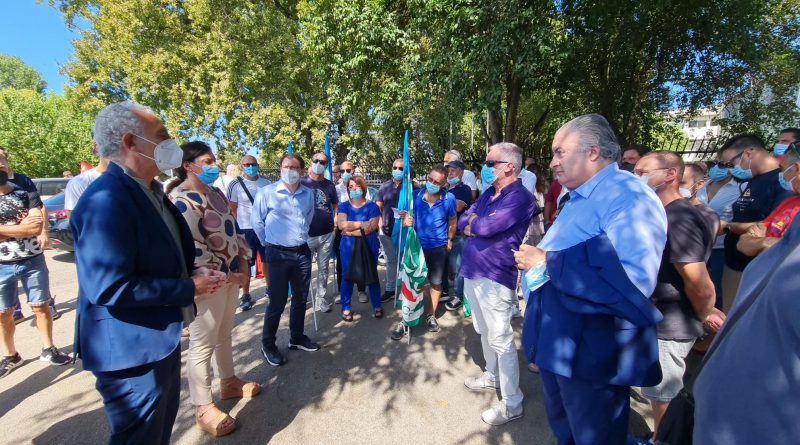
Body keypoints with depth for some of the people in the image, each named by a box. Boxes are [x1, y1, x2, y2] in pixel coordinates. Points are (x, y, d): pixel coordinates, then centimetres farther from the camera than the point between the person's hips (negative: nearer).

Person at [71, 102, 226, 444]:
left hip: (162, 337, 10)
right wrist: (189, 288, -22)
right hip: (133, 350, -10)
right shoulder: (106, 199, -25)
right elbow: (110, 287, -31)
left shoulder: (150, 192, 7)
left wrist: (194, 274, -3)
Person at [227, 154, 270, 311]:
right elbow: (232, 209, -2)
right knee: (246, 264, 6)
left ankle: (268, 288, 31)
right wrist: (238, 229, -6)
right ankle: (245, 295, 19)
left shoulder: (266, 182, 4)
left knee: (268, 260, 14)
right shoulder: (235, 185, -6)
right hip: (246, 229, -3)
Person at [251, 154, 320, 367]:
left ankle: (297, 337, 34)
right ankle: (268, 344, 23)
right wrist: (269, 242, 7)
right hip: (278, 254, -4)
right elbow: (256, 221, 0)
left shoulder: (308, 194, 3)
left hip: (302, 252, 5)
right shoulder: (267, 193, -10)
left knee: (301, 298, 15)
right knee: (277, 302, 2)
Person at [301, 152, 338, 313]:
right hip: (307, 234, -2)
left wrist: (336, 221, 3)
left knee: (323, 268, 11)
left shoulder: (329, 185, 6)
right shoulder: (302, 183, -2)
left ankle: (321, 298, 24)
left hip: (327, 234, 2)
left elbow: (335, 205, 17)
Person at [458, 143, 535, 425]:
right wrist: (478, 224, -13)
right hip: (472, 272, 9)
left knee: (500, 340, 3)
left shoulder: (520, 197, -16)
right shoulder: (488, 193, 11)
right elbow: (463, 222, 7)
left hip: (495, 277, -9)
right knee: (484, 332, 23)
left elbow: (487, 226, -26)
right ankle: (492, 376, 44)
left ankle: (511, 404, 20)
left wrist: (473, 223, -5)